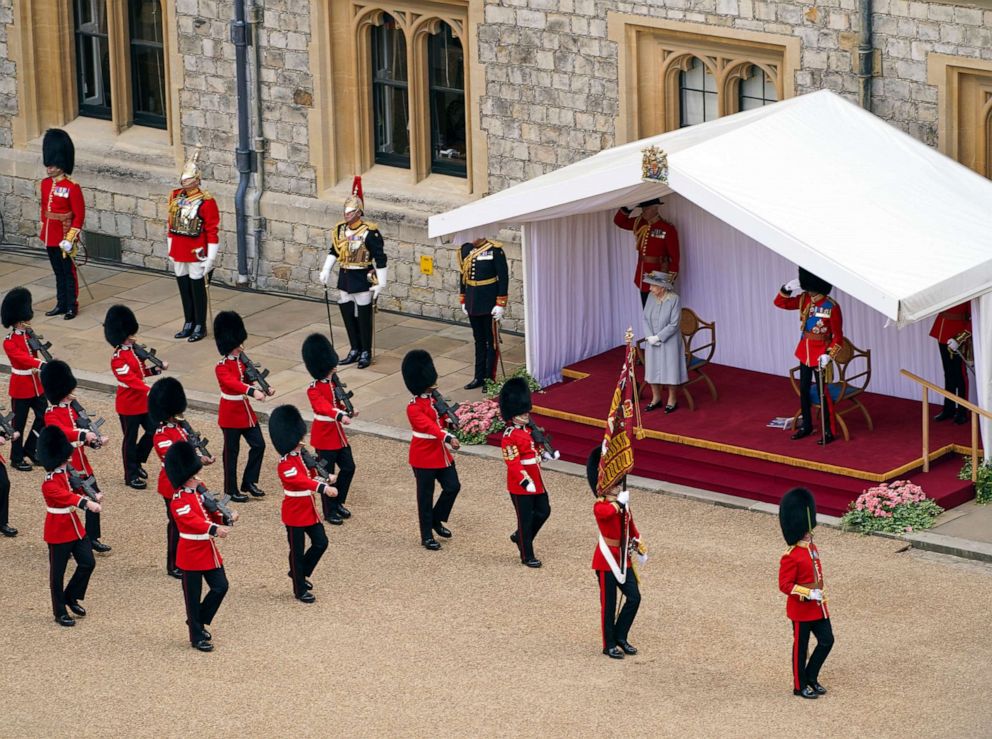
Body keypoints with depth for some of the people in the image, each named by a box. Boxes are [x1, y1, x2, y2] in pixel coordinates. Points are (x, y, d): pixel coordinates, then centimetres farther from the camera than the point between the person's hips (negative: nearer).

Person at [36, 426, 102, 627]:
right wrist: (87, 503, -54)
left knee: (88, 563, 6)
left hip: (74, 527, 8)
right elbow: (66, 496, -39)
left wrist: (91, 498, -2)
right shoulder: (49, 484, -24)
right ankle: (60, 612, 15)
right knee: (57, 572, 4)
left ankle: (71, 597, 26)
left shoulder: (65, 474, 4)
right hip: (58, 531, -8)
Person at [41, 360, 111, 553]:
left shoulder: (72, 409, 10)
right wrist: (84, 434, -48)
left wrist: (95, 440, -5)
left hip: (82, 464, 8)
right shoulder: (51, 414, -16)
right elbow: (61, 432, -35)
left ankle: (93, 538, 22)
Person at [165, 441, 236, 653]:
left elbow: (211, 513, 10)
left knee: (220, 587, 8)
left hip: (209, 550, 8)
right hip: (192, 553, -8)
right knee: (193, 596, 3)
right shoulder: (178, 501, -19)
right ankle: (197, 637, 14)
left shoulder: (200, 490, 7)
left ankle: (199, 621, 28)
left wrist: (226, 518, -11)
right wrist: (214, 529, -46)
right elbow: (192, 519, -32)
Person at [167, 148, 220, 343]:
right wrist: (171, 251, 16)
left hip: (196, 254, -6)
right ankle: (189, 324, 24)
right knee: (183, 289, 13)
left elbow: (213, 231, -12)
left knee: (197, 289, 2)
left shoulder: (206, 201, -13)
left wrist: (210, 259, -15)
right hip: (178, 254, 6)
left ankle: (200, 326, 12)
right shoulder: (176, 197, 6)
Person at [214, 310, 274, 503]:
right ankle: (231, 489, 13)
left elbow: (247, 382, 8)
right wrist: (253, 391, -49)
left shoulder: (242, 361, 7)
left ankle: (249, 481, 17)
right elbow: (233, 383, -35)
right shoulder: (222, 367, -18)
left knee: (258, 445, 4)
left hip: (246, 411, 7)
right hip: (231, 414, -7)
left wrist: (264, 390, -11)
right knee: (232, 451, 2)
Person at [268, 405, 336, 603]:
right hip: (295, 514, -8)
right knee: (297, 551, 3)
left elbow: (310, 477, 13)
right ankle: (300, 590, 15)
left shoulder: (302, 457, 5)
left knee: (321, 542, 9)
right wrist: (323, 488, -48)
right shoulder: (286, 465, -23)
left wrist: (324, 481, -8)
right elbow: (301, 481, -37)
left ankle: (299, 572, 29)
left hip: (310, 510, 8)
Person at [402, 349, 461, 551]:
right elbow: (429, 426, -34)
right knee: (426, 496, 3)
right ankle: (427, 536, 14)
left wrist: (449, 422, -10)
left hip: (442, 454, 8)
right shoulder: (414, 407, -21)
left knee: (453, 486, 5)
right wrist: (448, 438, -48)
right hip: (424, 457, -8)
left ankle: (436, 520, 27)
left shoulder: (435, 399, 6)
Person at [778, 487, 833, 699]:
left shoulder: (812, 548, 6)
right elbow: (785, 585, -21)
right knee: (801, 647, 4)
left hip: (818, 607, 8)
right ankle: (800, 686, 16)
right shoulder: (791, 557, -21)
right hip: (801, 609, -8)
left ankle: (811, 677, 24)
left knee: (827, 640, 8)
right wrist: (808, 594, -26)